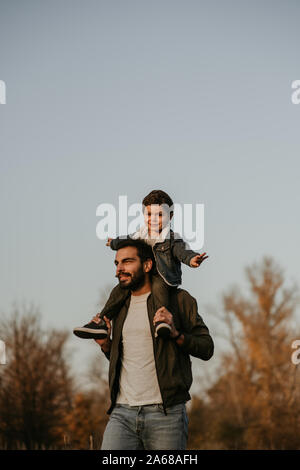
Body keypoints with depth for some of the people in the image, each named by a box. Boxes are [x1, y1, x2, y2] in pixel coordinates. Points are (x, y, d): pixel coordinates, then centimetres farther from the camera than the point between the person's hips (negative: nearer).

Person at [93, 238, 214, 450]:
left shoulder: (178, 300, 3)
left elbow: (206, 348, 2)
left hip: (166, 414, -3)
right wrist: (105, 344, 9)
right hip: (122, 412, 4)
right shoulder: (120, 308, 18)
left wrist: (175, 333, -13)